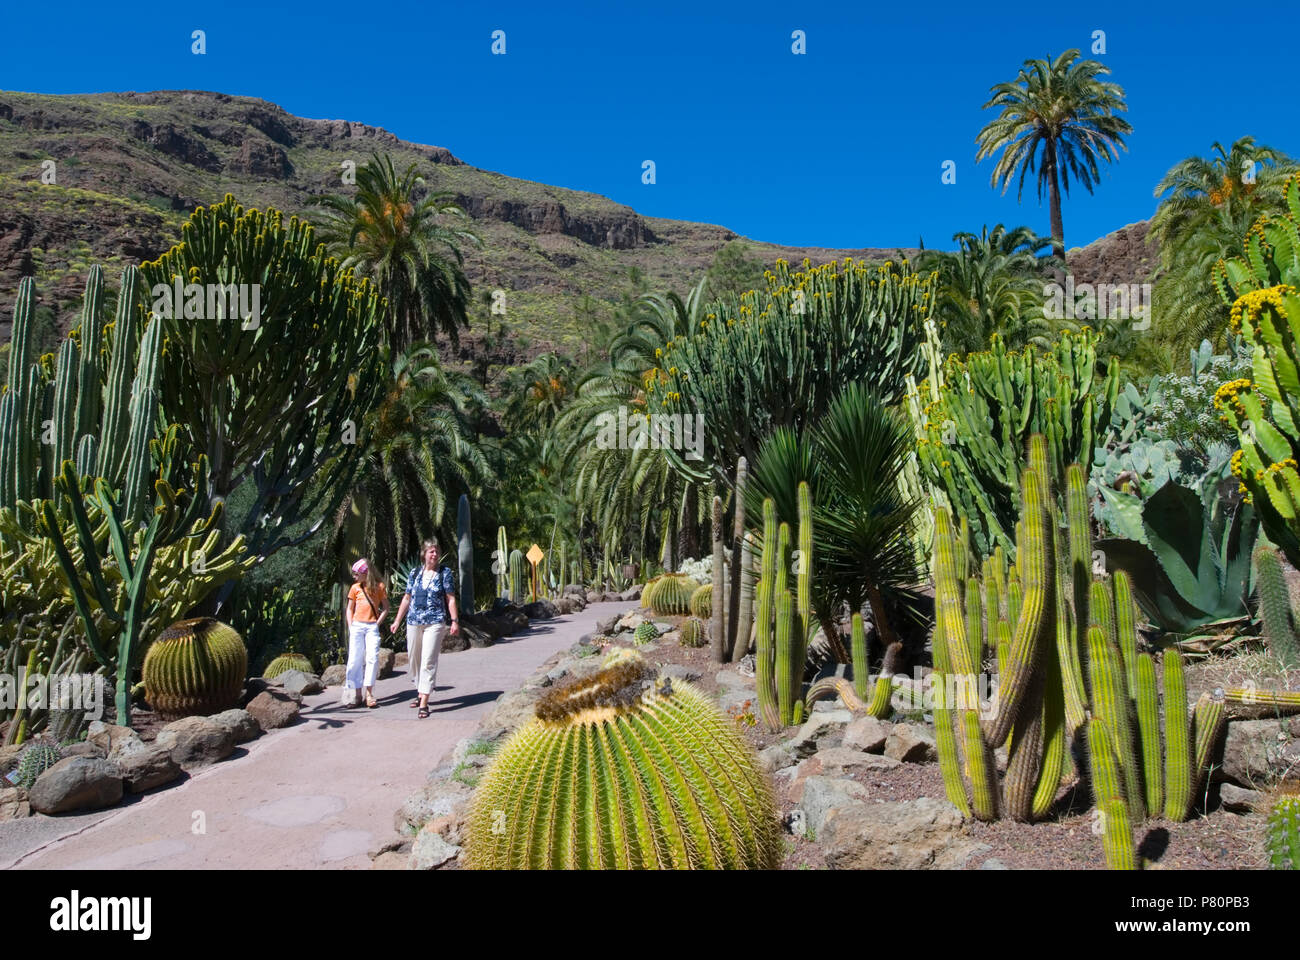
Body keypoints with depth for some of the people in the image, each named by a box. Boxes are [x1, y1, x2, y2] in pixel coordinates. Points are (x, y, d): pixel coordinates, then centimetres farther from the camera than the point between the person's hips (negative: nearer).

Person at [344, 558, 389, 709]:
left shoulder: (379, 586, 3)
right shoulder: (355, 588, 9)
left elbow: (385, 608, 7)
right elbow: (350, 609, 15)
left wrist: (377, 623, -4)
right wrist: (350, 626, 3)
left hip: (372, 627, -2)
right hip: (357, 626, 2)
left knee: (372, 658, -9)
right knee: (355, 659, 0)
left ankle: (369, 693, -7)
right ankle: (354, 693, 5)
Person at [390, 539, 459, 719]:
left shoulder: (445, 573, 1)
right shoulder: (414, 572, 10)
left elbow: (451, 599, -1)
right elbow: (407, 598, 16)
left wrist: (454, 621, -9)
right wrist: (397, 620, 15)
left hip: (435, 623, -4)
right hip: (413, 622, 4)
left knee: (428, 661, -10)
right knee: (415, 660, 12)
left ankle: (424, 703, -11)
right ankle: (421, 694, 30)